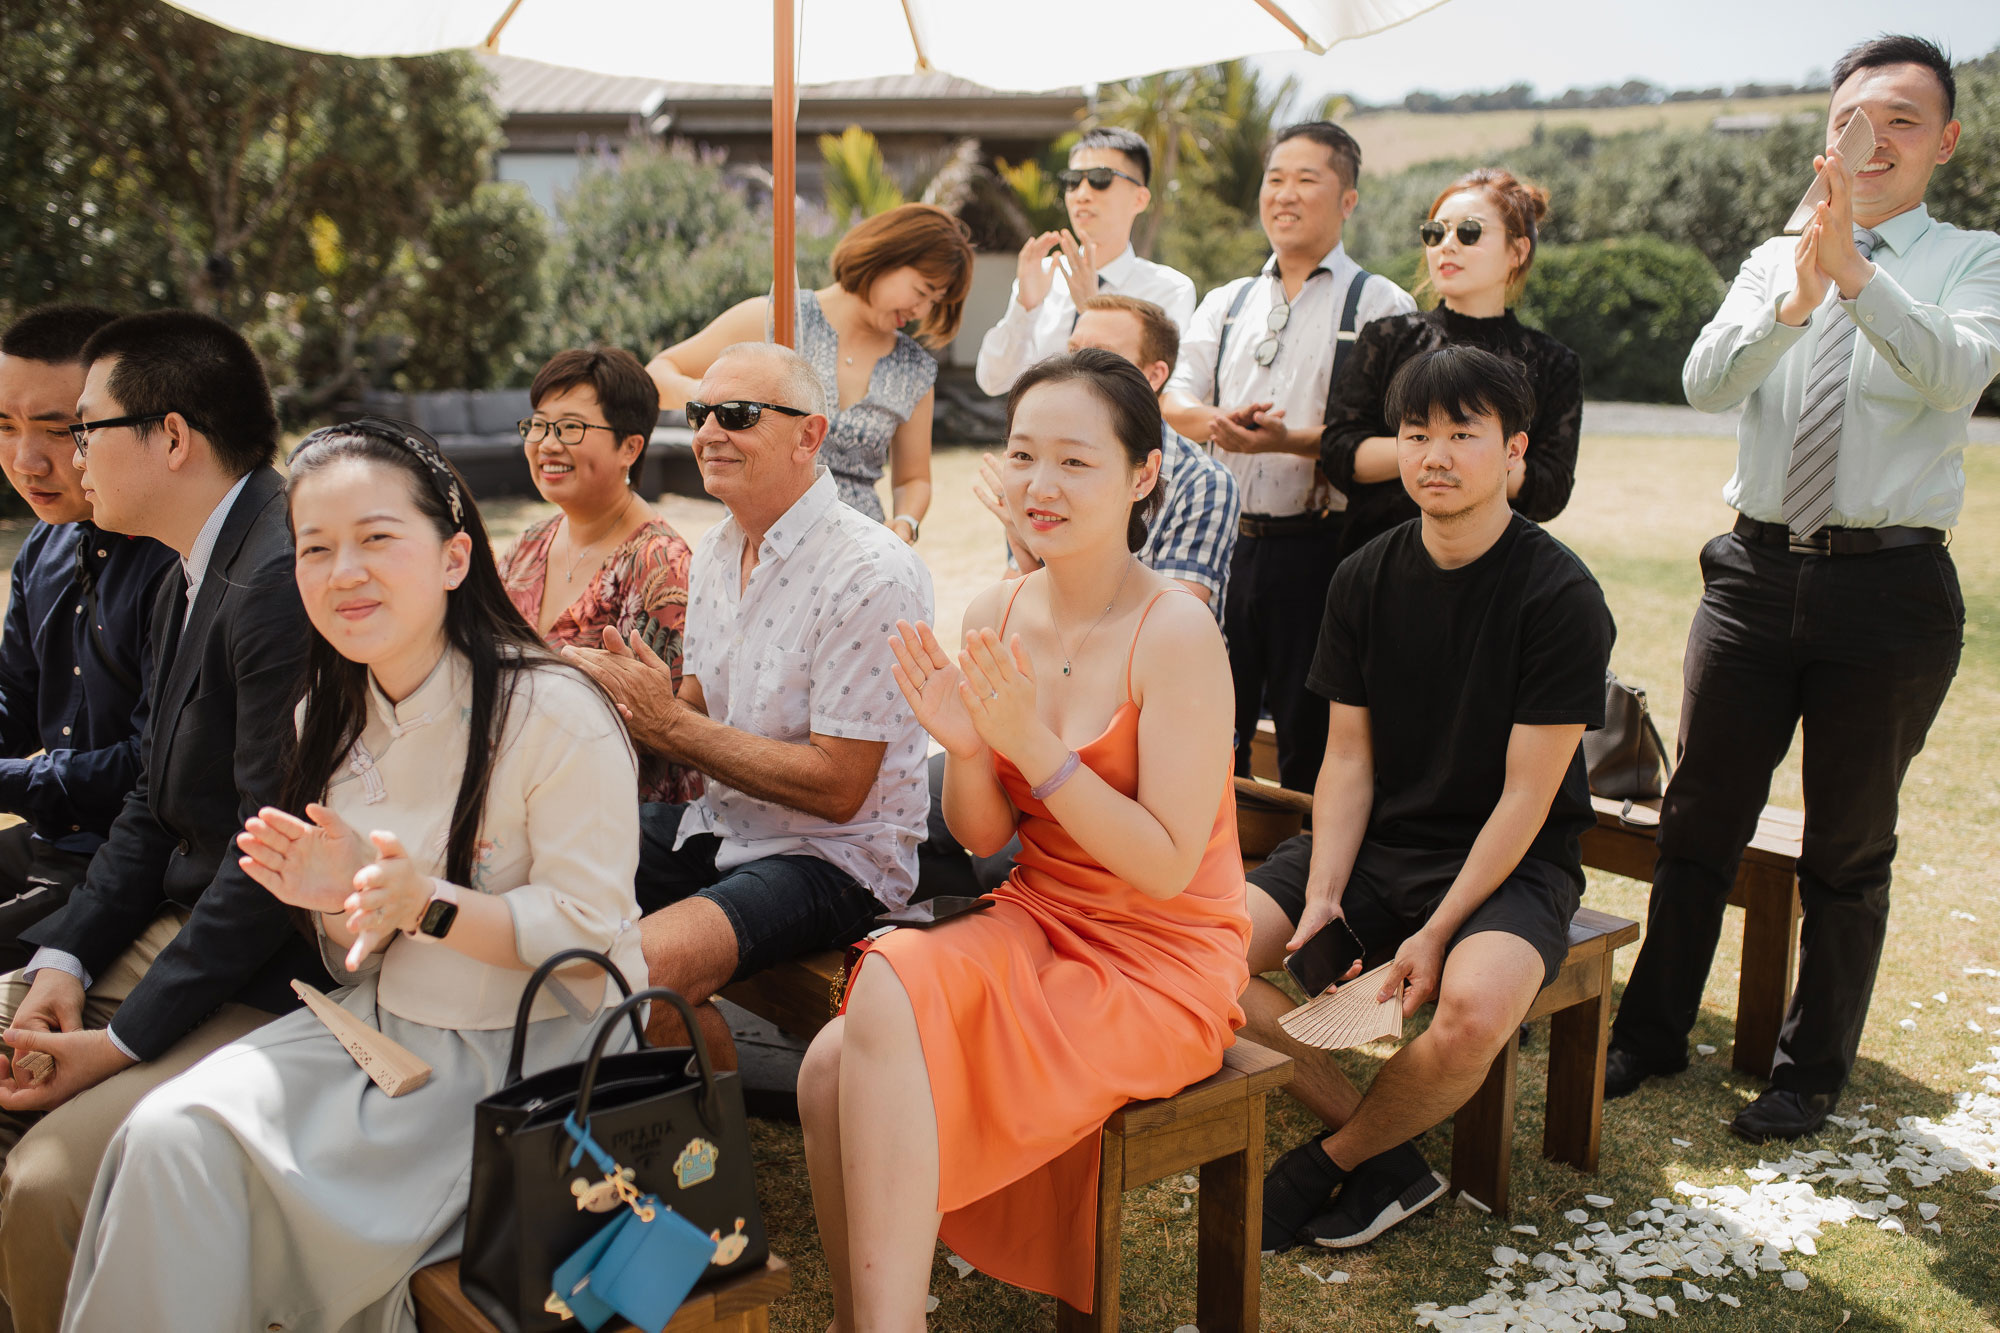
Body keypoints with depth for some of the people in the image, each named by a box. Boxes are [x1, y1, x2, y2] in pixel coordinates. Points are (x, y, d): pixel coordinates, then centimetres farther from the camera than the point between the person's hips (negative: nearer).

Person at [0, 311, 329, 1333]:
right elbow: (154, 808, 15)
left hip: (268, 977, -10)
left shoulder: (279, 578, -21)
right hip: (168, 930, 10)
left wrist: (124, 1040, -17)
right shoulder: (187, 581, 12)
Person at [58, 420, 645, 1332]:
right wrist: (340, 902, -11)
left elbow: (590, 930, -15)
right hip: (386, 1022, 7)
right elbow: (364, 957, 12)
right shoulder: (334, 719, 6)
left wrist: (426, 903, -28)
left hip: (536, 1047, -6)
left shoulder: (552, 710, -17)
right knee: (172, 1135, -15)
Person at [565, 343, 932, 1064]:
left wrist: (668, 724, -20)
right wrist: (625, 695, -13)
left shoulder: (874, 575, -20)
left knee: (644, 963, -28)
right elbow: (695, 720, 10)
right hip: (718, 823, 8)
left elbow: (835, 789, -21)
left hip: (833, 857, -8)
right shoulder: (714, 550, 7)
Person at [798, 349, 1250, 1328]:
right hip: (1036, 923, 5)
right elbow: (983, 837, 7)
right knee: (832, 1066, -19)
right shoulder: (995, 616, 2)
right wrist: (966, 750, -14)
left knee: (890, 997, -25)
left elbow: (1168, 868, -17)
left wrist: (1036, 744, -24)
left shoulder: (1176, 633, -16)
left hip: (1159, 961, -5)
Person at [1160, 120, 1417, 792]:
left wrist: (1287, 439, -22)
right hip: (1222, 539, 5)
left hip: (1316, 547, -4)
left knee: (1310, 740, 3)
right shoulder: (1226, 303, 18)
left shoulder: (1379, 304, -1)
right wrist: (1215, 422, -13)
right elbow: (1173, 398, 9)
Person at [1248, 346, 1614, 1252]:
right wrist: (1322, 896, -11)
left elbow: (1527, 795, -13)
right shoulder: (1365, 581, 3)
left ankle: (1333, 1162, -4)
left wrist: (1436, 933, -20)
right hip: (1373, 846, 5)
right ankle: (1386, 1159, -4)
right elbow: (1348, 759, 3)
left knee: (1474, 1007, -36)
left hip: (1511, 865, -4)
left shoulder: (1560, 595, -11)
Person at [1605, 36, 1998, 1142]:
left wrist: (1855, 273, -32)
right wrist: (1796, 300, -25)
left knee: (1848, 848, 9)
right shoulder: (1774, 261, 10)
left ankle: (1811, 1072, 25)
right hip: (1757, 571, 2)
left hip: (1890, 584, -2)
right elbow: (1704, 382, -7)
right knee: (1698, 821, 9)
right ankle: (1652, 1032, 26)